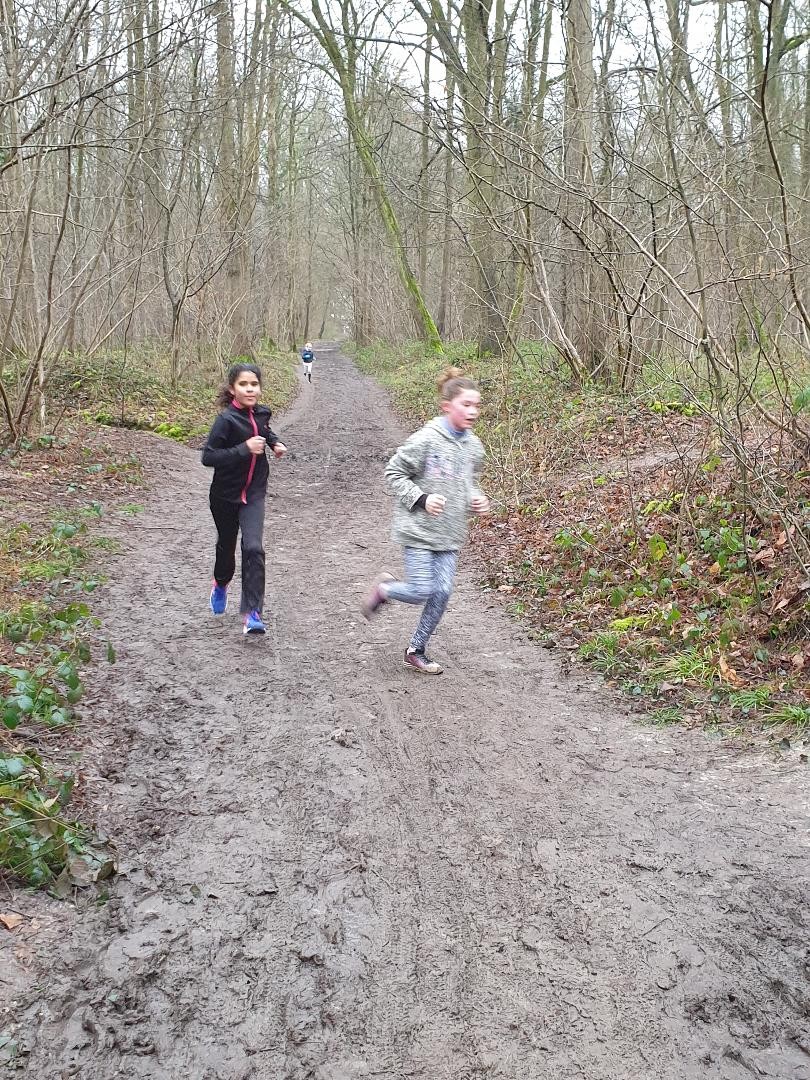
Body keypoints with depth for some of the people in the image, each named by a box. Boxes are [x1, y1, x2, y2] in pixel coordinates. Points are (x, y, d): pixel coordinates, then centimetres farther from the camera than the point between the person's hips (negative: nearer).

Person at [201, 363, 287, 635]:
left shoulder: (261, 413, -1)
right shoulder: (226, 419, -19)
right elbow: (208, 457, -23)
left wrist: (275, 442, 5)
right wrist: (244, 449, -30)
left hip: (254, 493, 2)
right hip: (225, 496, -2)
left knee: (253, 549, -14)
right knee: (226, 545, 17)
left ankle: (252, 613, -13)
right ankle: (221, 583, 51)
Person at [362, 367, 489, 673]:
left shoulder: (474, 447, 5)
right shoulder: (426, 440, -15)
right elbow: (394, 473, -8)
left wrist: (477, 499, 1)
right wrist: (421, 499, -18)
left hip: (450, 534, 6)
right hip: (418, 530, -6)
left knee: (442, 593, 3)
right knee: (422, 591, -7)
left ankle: (416, 650, 20)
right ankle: (384, 589, 26)